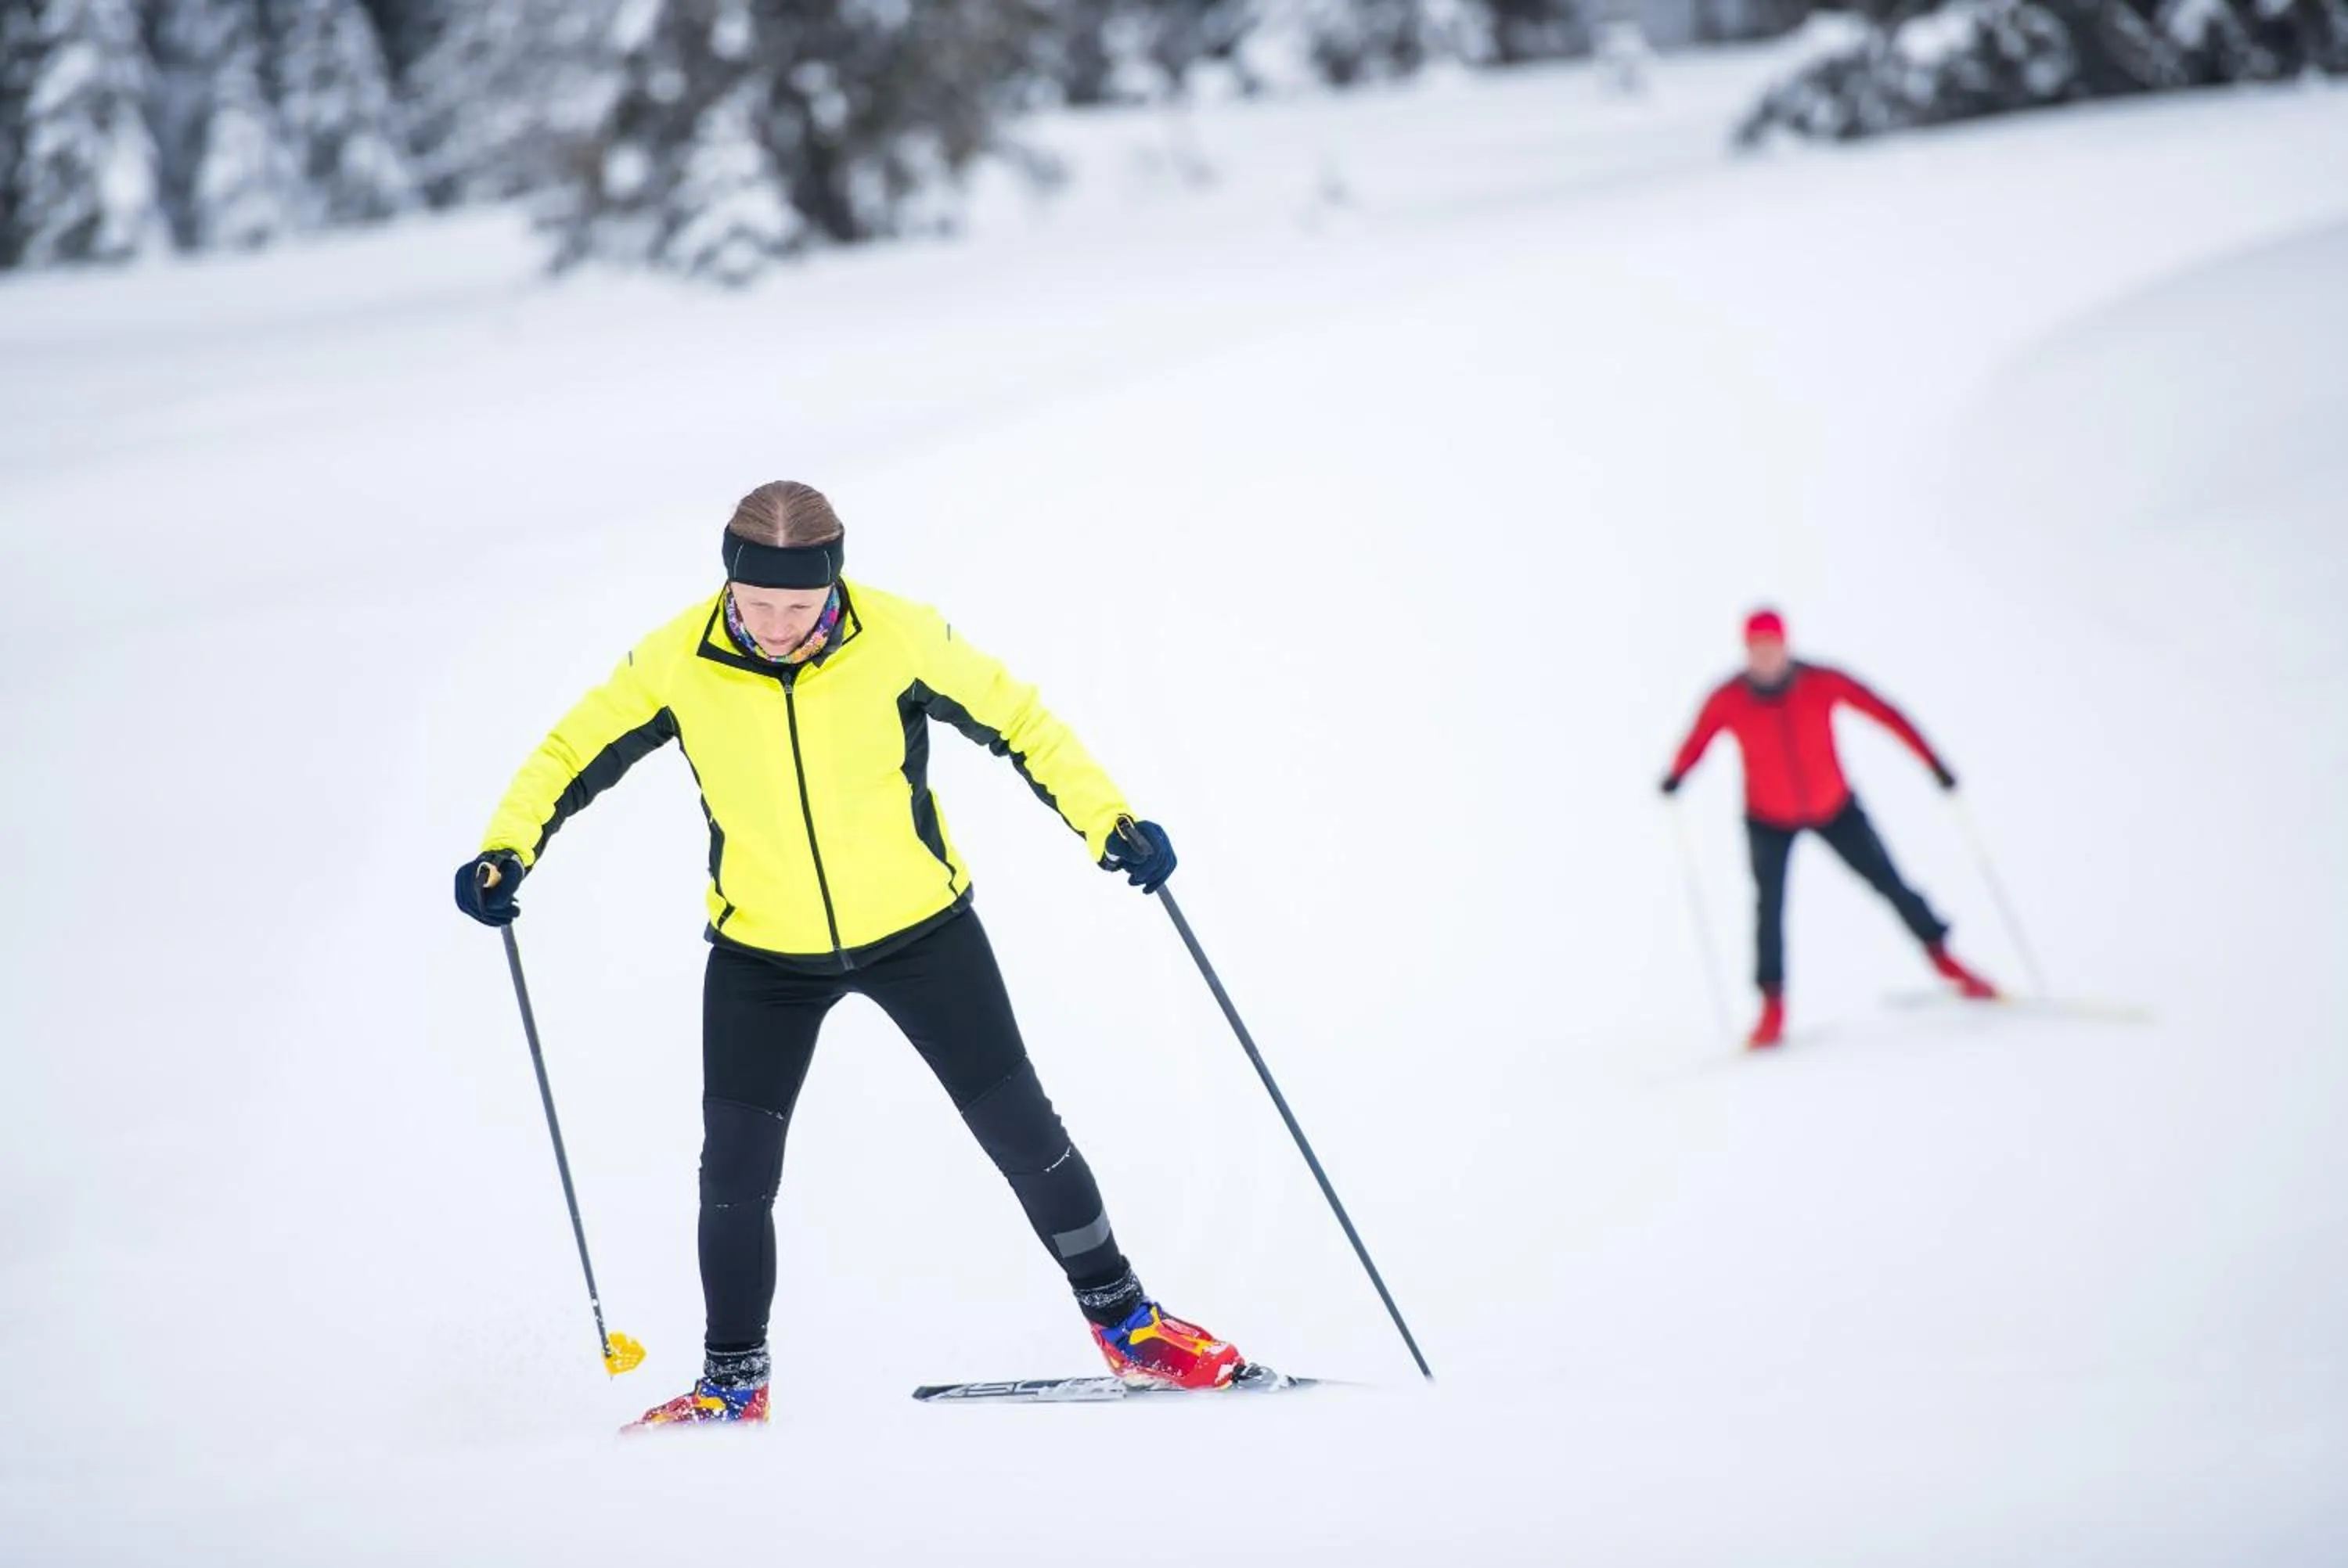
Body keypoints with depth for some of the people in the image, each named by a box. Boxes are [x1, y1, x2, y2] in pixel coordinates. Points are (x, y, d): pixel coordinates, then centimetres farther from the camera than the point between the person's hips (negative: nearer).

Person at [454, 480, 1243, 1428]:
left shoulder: (900, 638, -19)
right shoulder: (678, 662, -16)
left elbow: (1017, 721, -6)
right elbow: (574, 752, -4)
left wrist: (1110, 825, -12)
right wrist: (507, 850, -18)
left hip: (918, 929, 0)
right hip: (762, 953, 1)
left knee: (1020, 1131, 5)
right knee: (736, 1172, -3)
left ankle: (1123, 1321, 24)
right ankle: (733, 1379, 19)